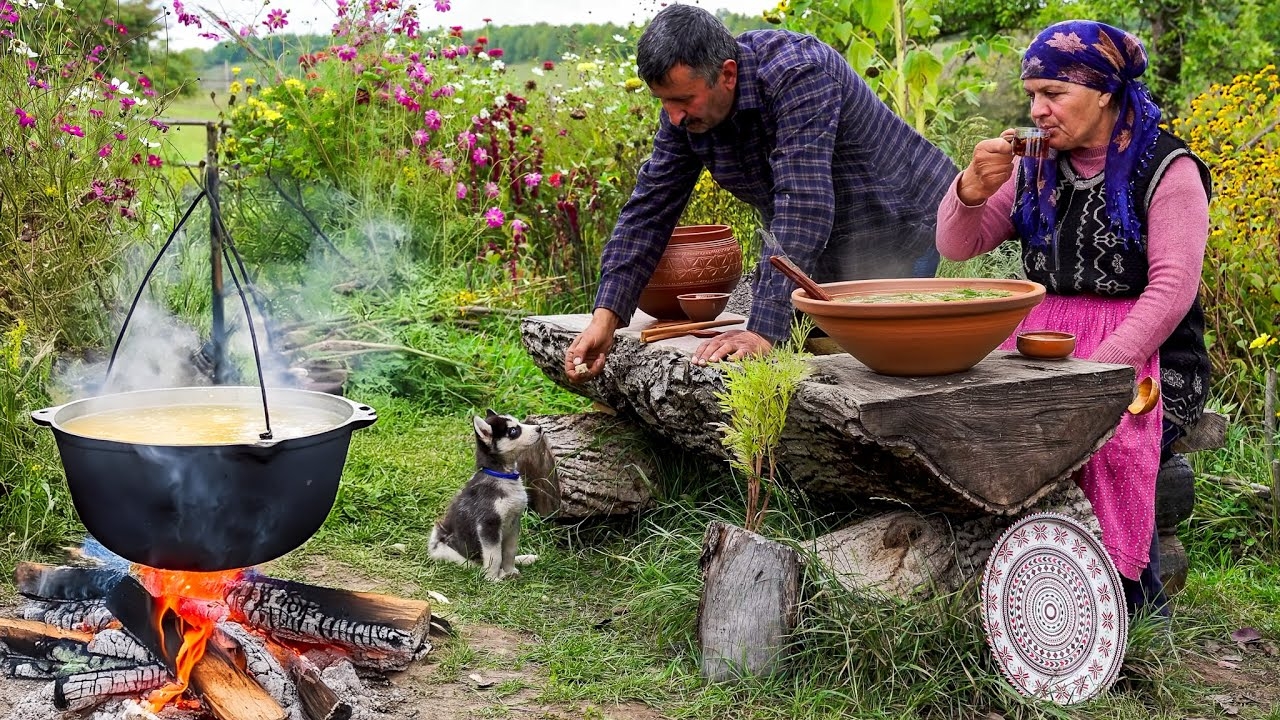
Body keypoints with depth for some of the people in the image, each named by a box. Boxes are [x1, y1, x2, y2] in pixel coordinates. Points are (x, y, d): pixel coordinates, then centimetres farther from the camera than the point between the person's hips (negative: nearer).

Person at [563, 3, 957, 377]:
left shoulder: (798, 75, -34)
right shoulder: (683, 112, -11)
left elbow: (802, 208, -41)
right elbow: (649, 209, -7)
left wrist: (764, 330, -47)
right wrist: (606, 317, -18)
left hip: (900, 230, -7)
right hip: (822, 256, 7)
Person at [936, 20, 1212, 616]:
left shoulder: (1165, 169, -3)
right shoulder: (1034, 172, 13)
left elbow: (1171, 289, -11)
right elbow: (956, 246, 12)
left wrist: (1097, 371, -21)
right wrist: (975, 185, -8)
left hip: (1148, 354, -4)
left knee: (1102, 437, -33)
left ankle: (1137, 596, -14)